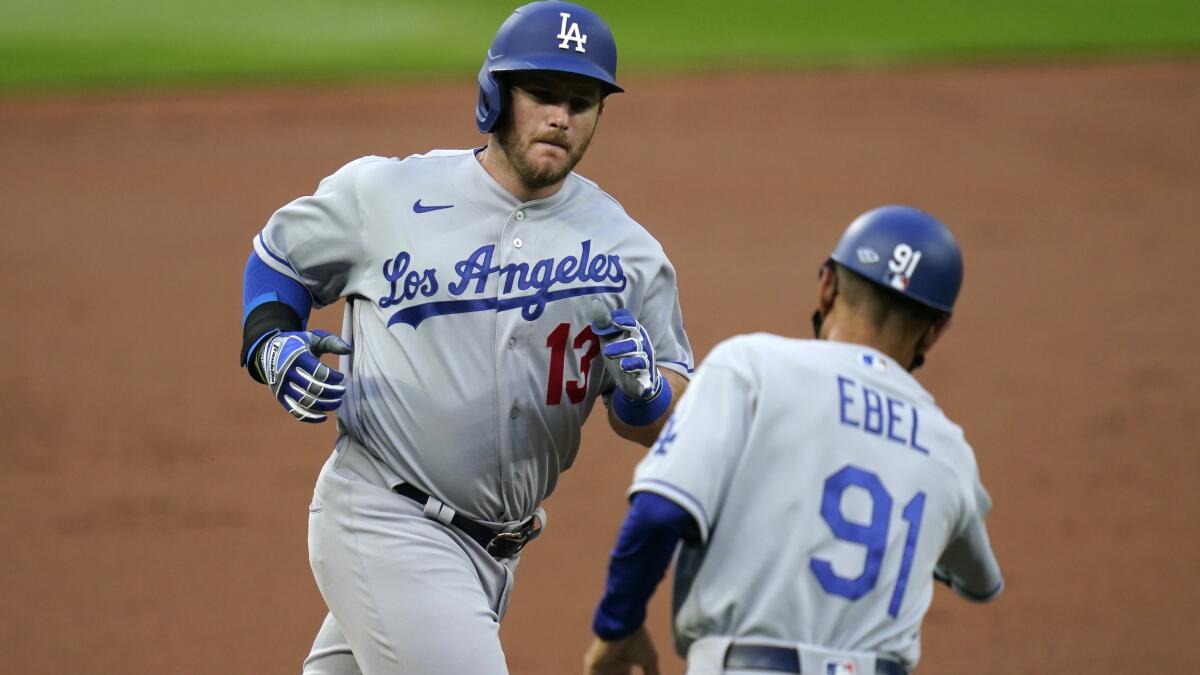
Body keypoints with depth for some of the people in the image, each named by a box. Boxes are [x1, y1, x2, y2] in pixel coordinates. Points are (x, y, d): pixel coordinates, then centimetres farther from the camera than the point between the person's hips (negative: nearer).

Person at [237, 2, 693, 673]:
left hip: (496, 551, 4)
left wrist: (645, 391, -18)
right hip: (382, 519, -4)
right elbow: (280, 255, 15)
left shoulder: (626, 250, 3)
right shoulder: (382, 192, -3)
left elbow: (672, 422, 6)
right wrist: (270, 345, -5)